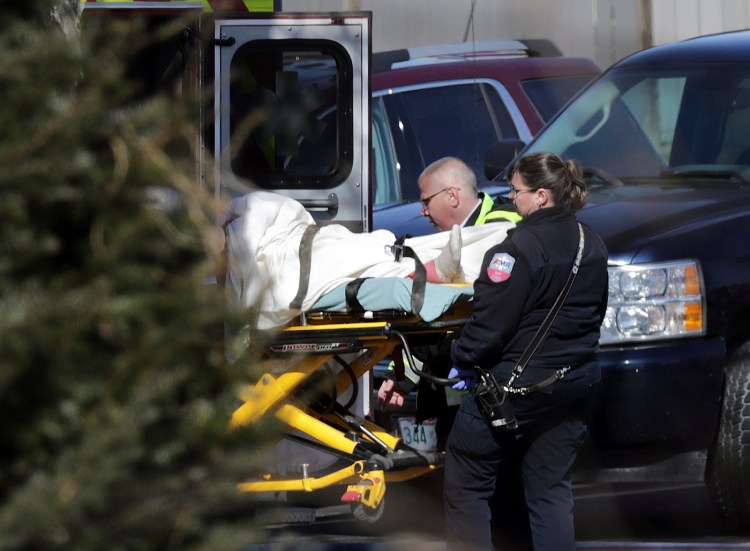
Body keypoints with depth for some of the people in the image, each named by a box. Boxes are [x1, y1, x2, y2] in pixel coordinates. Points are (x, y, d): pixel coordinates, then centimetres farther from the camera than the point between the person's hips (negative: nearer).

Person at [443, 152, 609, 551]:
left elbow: (490, 322, -19)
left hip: (513, 386, -8)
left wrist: (462, 360, -3)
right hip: (571, 386, 8)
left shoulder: (521, 248, -19)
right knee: (551, 488, 12)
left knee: (466, 482, 3)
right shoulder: (592, 247, 7)